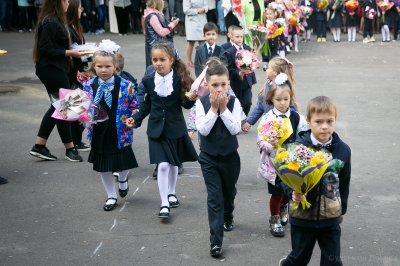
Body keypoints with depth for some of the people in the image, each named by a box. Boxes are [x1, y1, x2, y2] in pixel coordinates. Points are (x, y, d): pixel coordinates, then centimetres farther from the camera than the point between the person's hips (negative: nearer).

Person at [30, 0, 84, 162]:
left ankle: (39, 146, 16)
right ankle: (70, 149, 9)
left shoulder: (57, 20, 14)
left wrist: (71, 50, 8)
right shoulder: (50, 22, -18)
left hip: (55, 69, 11)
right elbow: (46, 50, -21)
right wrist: (69, 53, -16)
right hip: (52, 70, -11)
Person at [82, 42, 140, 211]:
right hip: (99, 133, 2)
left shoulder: (125, 85, -9)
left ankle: (123, 180, 47)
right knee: (103, 166, 12)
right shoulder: (89, 86, -4)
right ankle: (111, 196, 32)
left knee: (123, 162, 10)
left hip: (120, 133, -2)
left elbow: (135, 107, -2)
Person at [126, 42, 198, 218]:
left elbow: (186, 104, -4)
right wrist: (136, 118, 3)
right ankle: (164, 204, -1)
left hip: (175, 128, 0)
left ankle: (171, 193, 40)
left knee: (174, 164, 15)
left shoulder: (180, 79, -8)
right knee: (163, 165, -9)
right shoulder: (148, 81, -2)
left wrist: (191, 98, -24)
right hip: (156, 129, 0)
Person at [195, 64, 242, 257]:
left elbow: (235, 128, -17)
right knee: (214, 197, -6)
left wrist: (223, 108, -21)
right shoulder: (201, 103, -9)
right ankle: (216, 241, -4)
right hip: (209, 157, -2)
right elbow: (203, 129, -19)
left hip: (230, 156, 2)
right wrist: (214, 109, -21)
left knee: (229, 192, 22)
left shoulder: (233, 102, -7)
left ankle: (227, 217, 54)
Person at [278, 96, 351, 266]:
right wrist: (292, 193, -25)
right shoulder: (297, 147, -13)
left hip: (331, 218, 2)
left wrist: (342, 209, 18)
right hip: (302, 215, -2)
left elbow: (344, 182, 10)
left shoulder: (343, 150, -3)